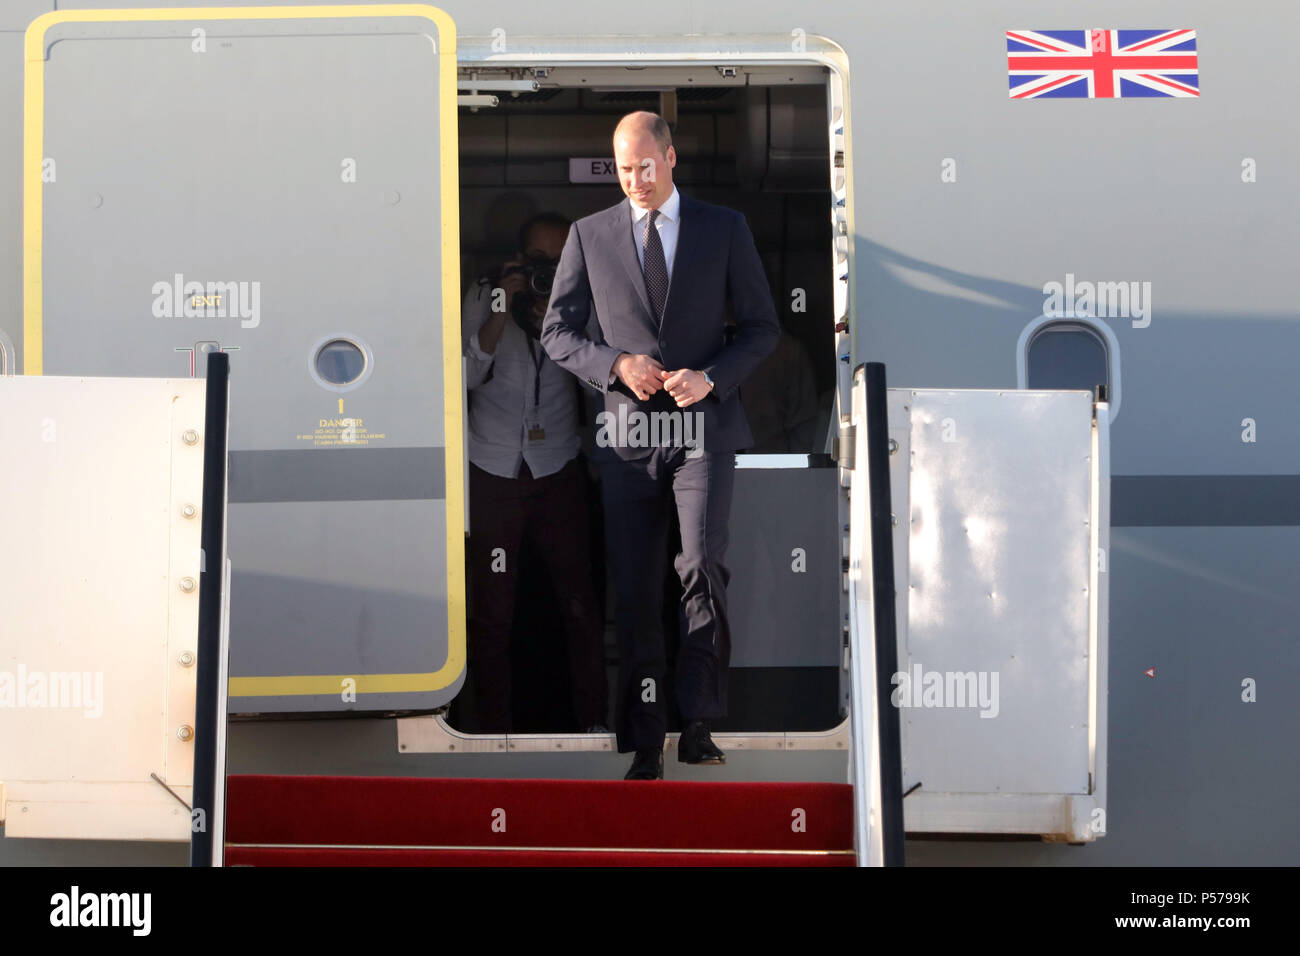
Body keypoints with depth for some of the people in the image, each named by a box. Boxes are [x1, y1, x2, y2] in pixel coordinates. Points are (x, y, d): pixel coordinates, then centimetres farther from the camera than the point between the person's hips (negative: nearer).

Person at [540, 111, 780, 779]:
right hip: (627, 434, 1)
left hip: (703, 427, -1)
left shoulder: (724, 228, 6)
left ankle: (698, 726, -6)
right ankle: (644, 746, 8)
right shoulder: (589, 235, 8)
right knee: (635, 593, 1)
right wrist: (615, 364, -8)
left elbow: (762, 325, 8)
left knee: (703, 565, -17)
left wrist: (711, 377, -9)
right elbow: (558, 331, 10)